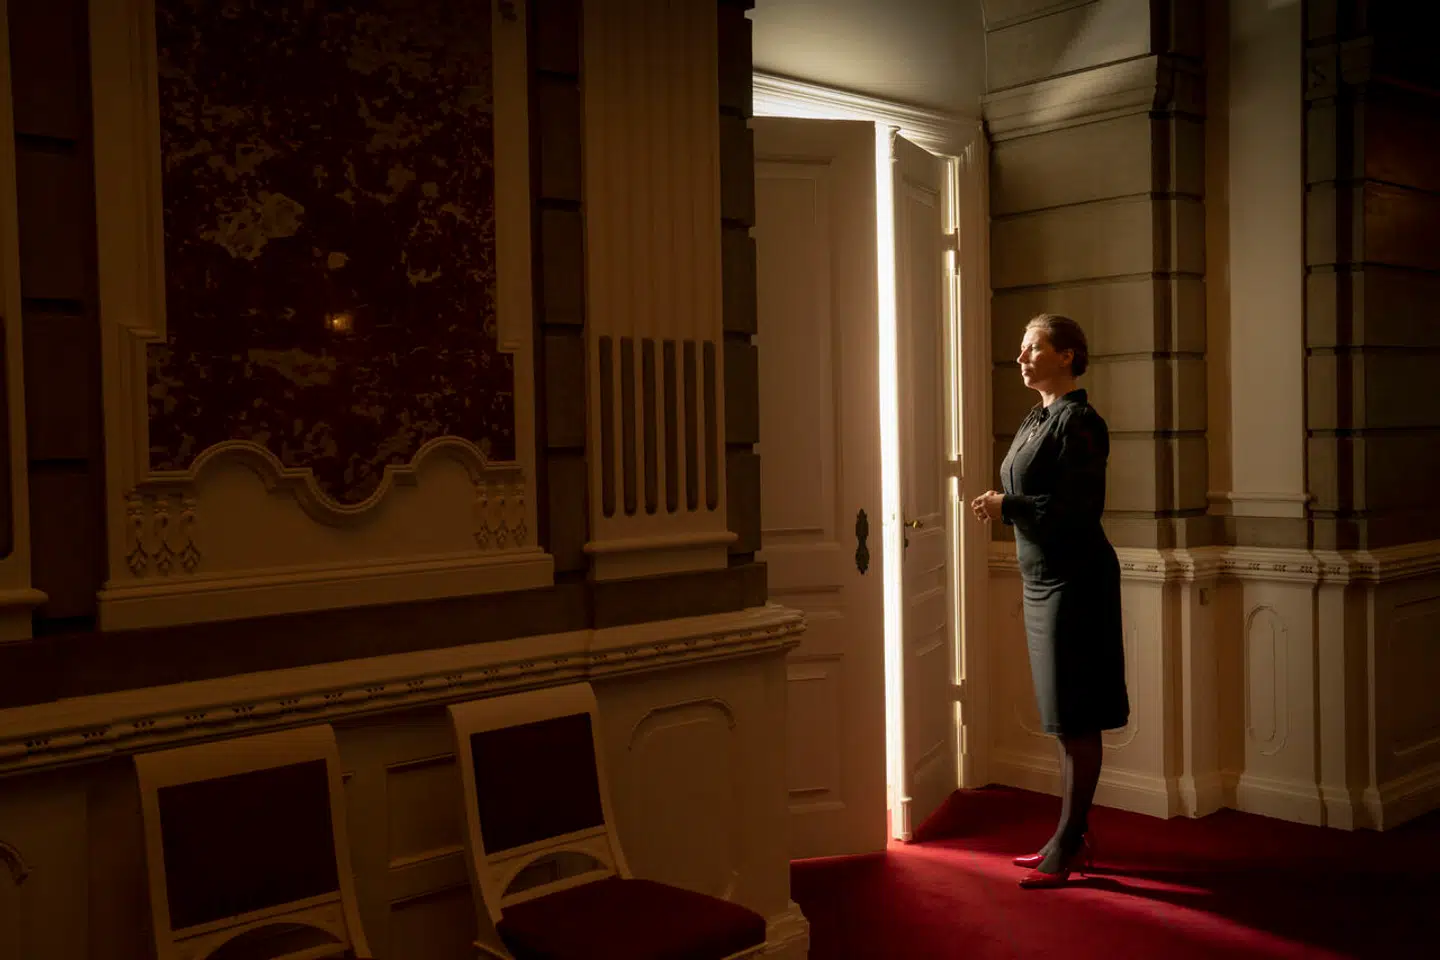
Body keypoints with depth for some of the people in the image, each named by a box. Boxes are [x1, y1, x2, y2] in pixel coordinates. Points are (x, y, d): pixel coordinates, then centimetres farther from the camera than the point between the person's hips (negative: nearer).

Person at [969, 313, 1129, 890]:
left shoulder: (1078, 421, -13)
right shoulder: (1036, 420, 14)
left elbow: (1079, 508, -20)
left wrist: (1007, 506, -15)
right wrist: (1001, 507, 5)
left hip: (1074, 581, -9)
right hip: (1042, 579, 9)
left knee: (1076, 721, -2)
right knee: (1065, 719, 14)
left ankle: (1067, 846, 6)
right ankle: (1074, 837, 23)